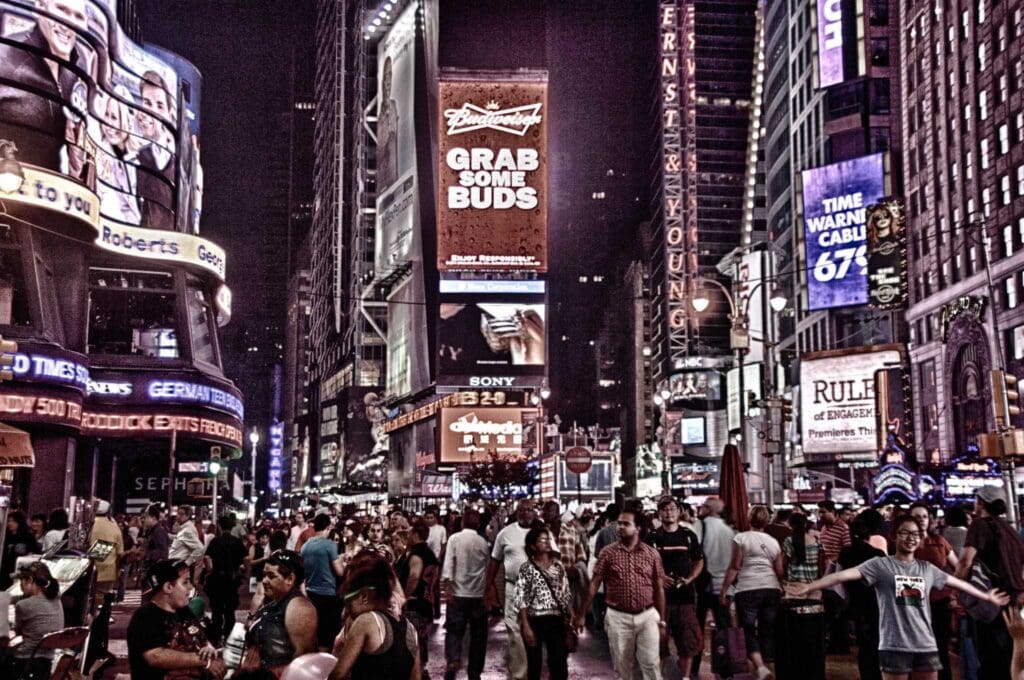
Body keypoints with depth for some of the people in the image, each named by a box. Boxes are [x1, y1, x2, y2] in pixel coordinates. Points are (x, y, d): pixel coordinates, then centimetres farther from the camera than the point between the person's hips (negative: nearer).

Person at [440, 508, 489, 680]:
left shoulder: (455, 538, -3)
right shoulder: (483, 542, 4)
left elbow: (448, 563, -13)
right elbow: (487, 567, 11)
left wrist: (446, 586, -15)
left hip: (458, 593, -1)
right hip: (478, 594, 1)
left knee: (454, 631, 5)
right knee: (478, 634, 10)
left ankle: (453, 660, -20)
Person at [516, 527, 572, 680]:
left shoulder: (558, 565, 6)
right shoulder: (526, 568, -5)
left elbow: (565, 595, 9)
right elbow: (520, 599, -7)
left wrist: (568, 621, 7)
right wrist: (526, 627, -13)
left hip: (555, 620, 2)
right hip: (534, 620, -2)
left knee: (560, 664, -4)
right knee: (534, 664, 9)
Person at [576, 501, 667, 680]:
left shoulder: (652, 554, 1)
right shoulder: (608, 553, -2)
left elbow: (659, 588, 6)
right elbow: (594, 584, 0)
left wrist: (661, 620, 5)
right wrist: (582, 614, -2)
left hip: (647, 616, 0)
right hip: (618, 617, 0)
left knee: (651, 664, -1)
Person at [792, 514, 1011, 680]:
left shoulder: (927, 569, 11)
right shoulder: (881, 565, -4)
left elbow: (957, 582, 24)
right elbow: (846, 574, -14)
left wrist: (986, 597, 31)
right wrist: (811, 587, -23)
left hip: (926, 645, 5)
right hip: (894, 645, -5)